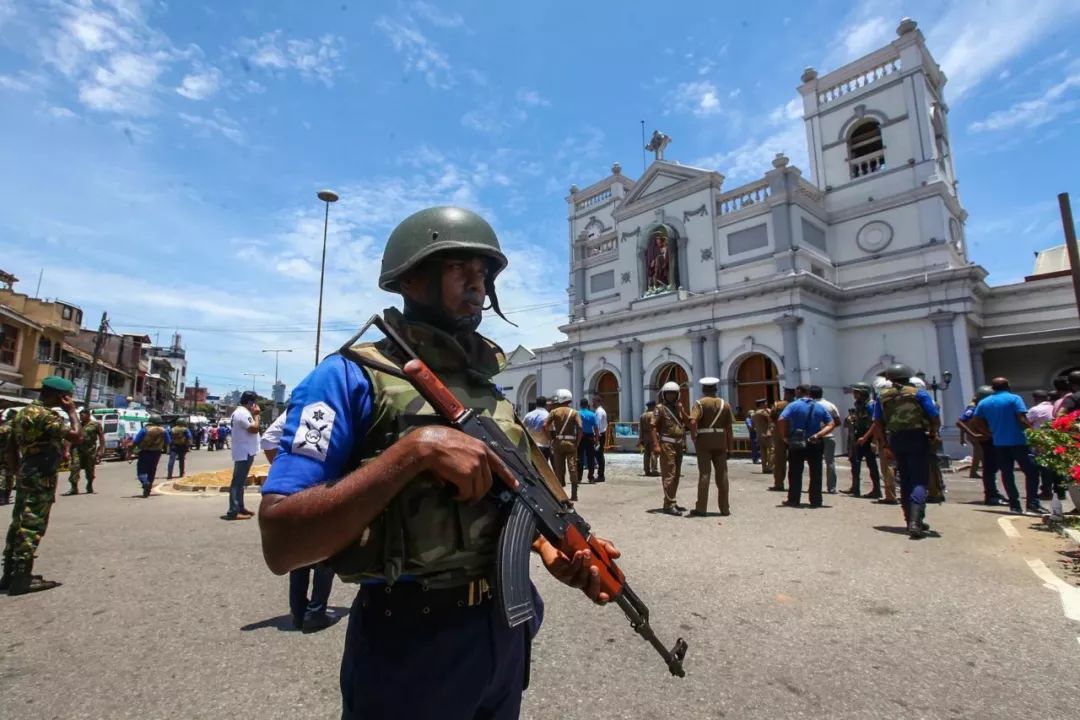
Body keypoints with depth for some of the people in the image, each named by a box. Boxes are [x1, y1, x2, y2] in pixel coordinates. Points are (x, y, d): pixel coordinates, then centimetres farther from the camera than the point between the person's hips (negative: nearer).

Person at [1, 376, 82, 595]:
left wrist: (19, 470, 24)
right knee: (32, 527, -5)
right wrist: (71, 411, -15)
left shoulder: (24, 412, 14)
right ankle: (21, 578, -2)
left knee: (19, 524, 14)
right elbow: (76, 435, -26)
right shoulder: (44, 414, -17)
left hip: (26, 475, 10)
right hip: (40, 478, -10)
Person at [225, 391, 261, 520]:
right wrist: (256, 415, -11)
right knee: (238, 481, -9)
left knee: (240, 481, 16)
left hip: (244, 452, 11)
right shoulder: (243, 413, -17)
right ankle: (233, 511, -8)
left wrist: (253, 415, 10)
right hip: (244, 453, -11)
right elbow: (254, 429, -23)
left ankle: (239, 507, 24)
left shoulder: (239, 412, 17)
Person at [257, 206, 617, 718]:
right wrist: (415, 448, -29)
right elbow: (280, 545, -21)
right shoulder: (351, 377, -15)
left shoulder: (494, 384, 4)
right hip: (406, 649, -5)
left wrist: (550, 549, -8)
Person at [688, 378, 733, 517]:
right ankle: (725, 508, 16)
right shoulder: (724, 404, 7)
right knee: (722, 474, 9)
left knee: (704, 473, 0)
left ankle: (701, 508, 2)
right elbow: (729, 428, 6)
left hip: (704, 441, -3)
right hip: (720, 441, 3)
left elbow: (693, 422, -20)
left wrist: (693, 438, -8)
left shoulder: (700, 403, -4)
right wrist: (729, 447, 12)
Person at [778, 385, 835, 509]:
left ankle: (794, 500, 9)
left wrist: (785, 436, -7)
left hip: (796, 444, -2)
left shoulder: (793, 405, -6)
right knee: (816, 473, 10)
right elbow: (831, 424, 0)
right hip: (815, 444, 3)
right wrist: (818, 434, -8)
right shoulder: (820, 407, 6)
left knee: (795, 473, 5)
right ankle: (815, 500, 13)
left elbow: (781, 420, -19)